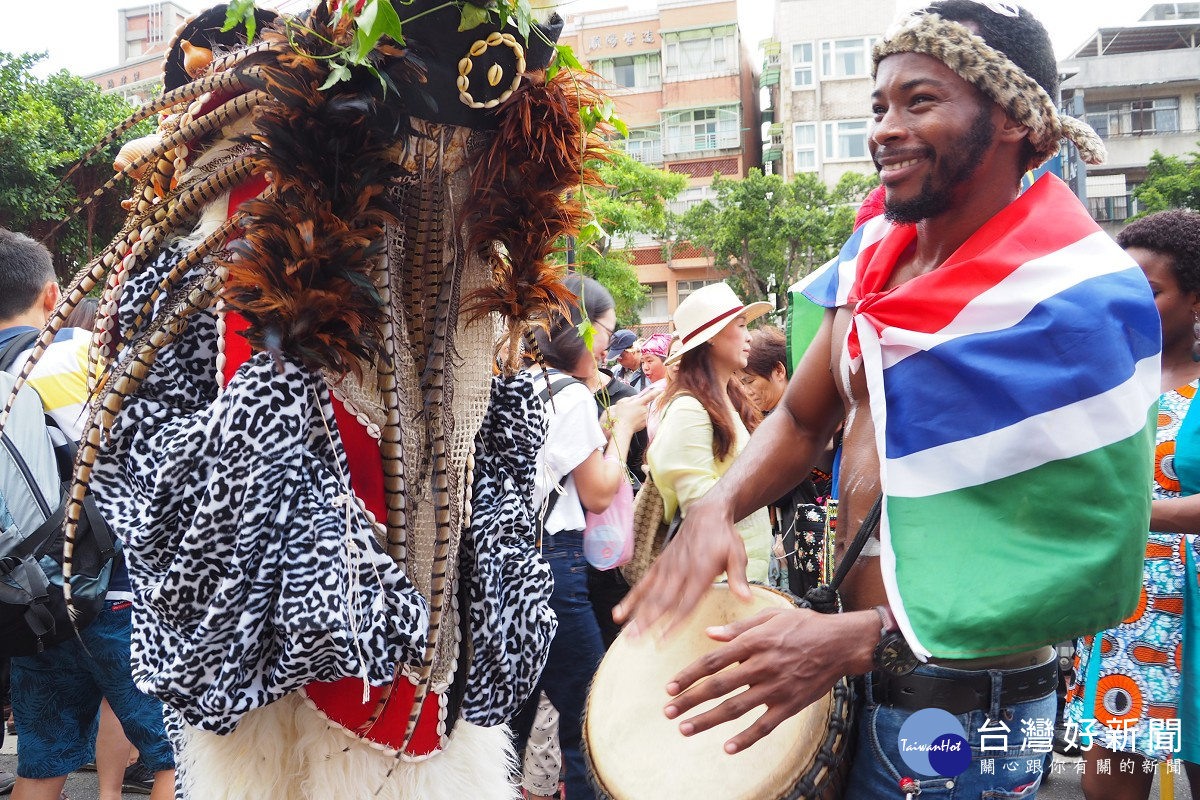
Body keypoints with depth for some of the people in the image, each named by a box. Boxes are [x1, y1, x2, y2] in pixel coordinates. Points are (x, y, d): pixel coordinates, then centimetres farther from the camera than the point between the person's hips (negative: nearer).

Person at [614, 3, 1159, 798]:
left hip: (962, 712, -6)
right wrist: (718, 509, -9)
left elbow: (1098, 574, -21)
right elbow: (801, 419, 12)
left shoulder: (1076, 299, -19)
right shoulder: (874, 255, 2)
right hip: (853, 686, 7)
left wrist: (856, 640, -28)